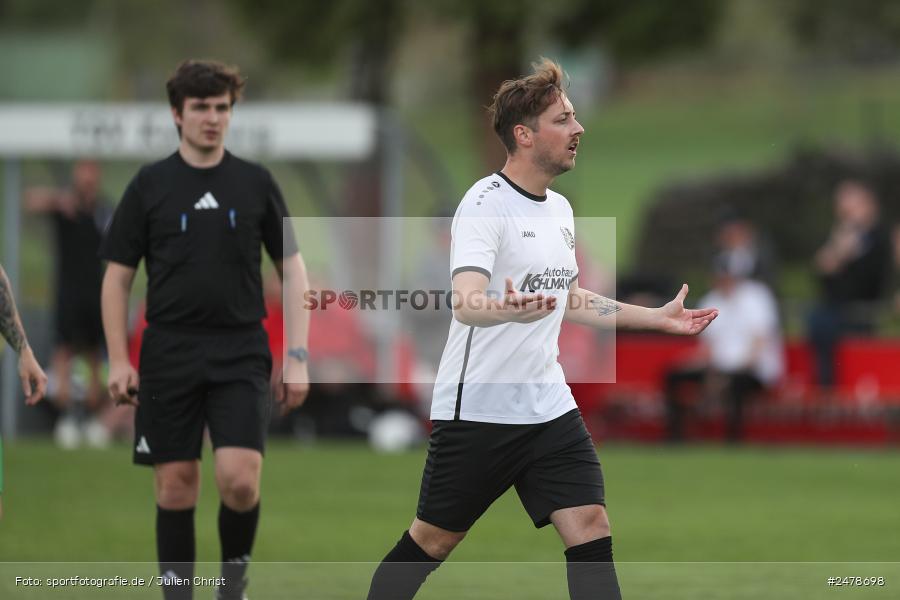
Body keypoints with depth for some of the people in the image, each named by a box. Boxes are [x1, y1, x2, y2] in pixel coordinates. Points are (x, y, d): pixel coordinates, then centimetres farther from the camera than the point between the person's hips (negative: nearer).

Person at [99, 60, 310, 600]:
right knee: (176, 485, 1)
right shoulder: (151, 185, 3)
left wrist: (297, 357, 1)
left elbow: (293, 270, 8)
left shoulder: (256, 183, 5)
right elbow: (118, 276, 6)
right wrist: (119, 361, -1)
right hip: (170, 354, 0)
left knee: (240, 477, -14)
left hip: (241, 353, 0)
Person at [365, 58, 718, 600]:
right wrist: (505, 308, -52)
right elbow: (465, 303, -30)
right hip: (478, 409, -7)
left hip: (549, 408, 7)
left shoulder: (560, 209, 10)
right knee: (432, 542, 4)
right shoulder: (486, 205, -15)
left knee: (591, 530, -8)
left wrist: (658, 318, 26)